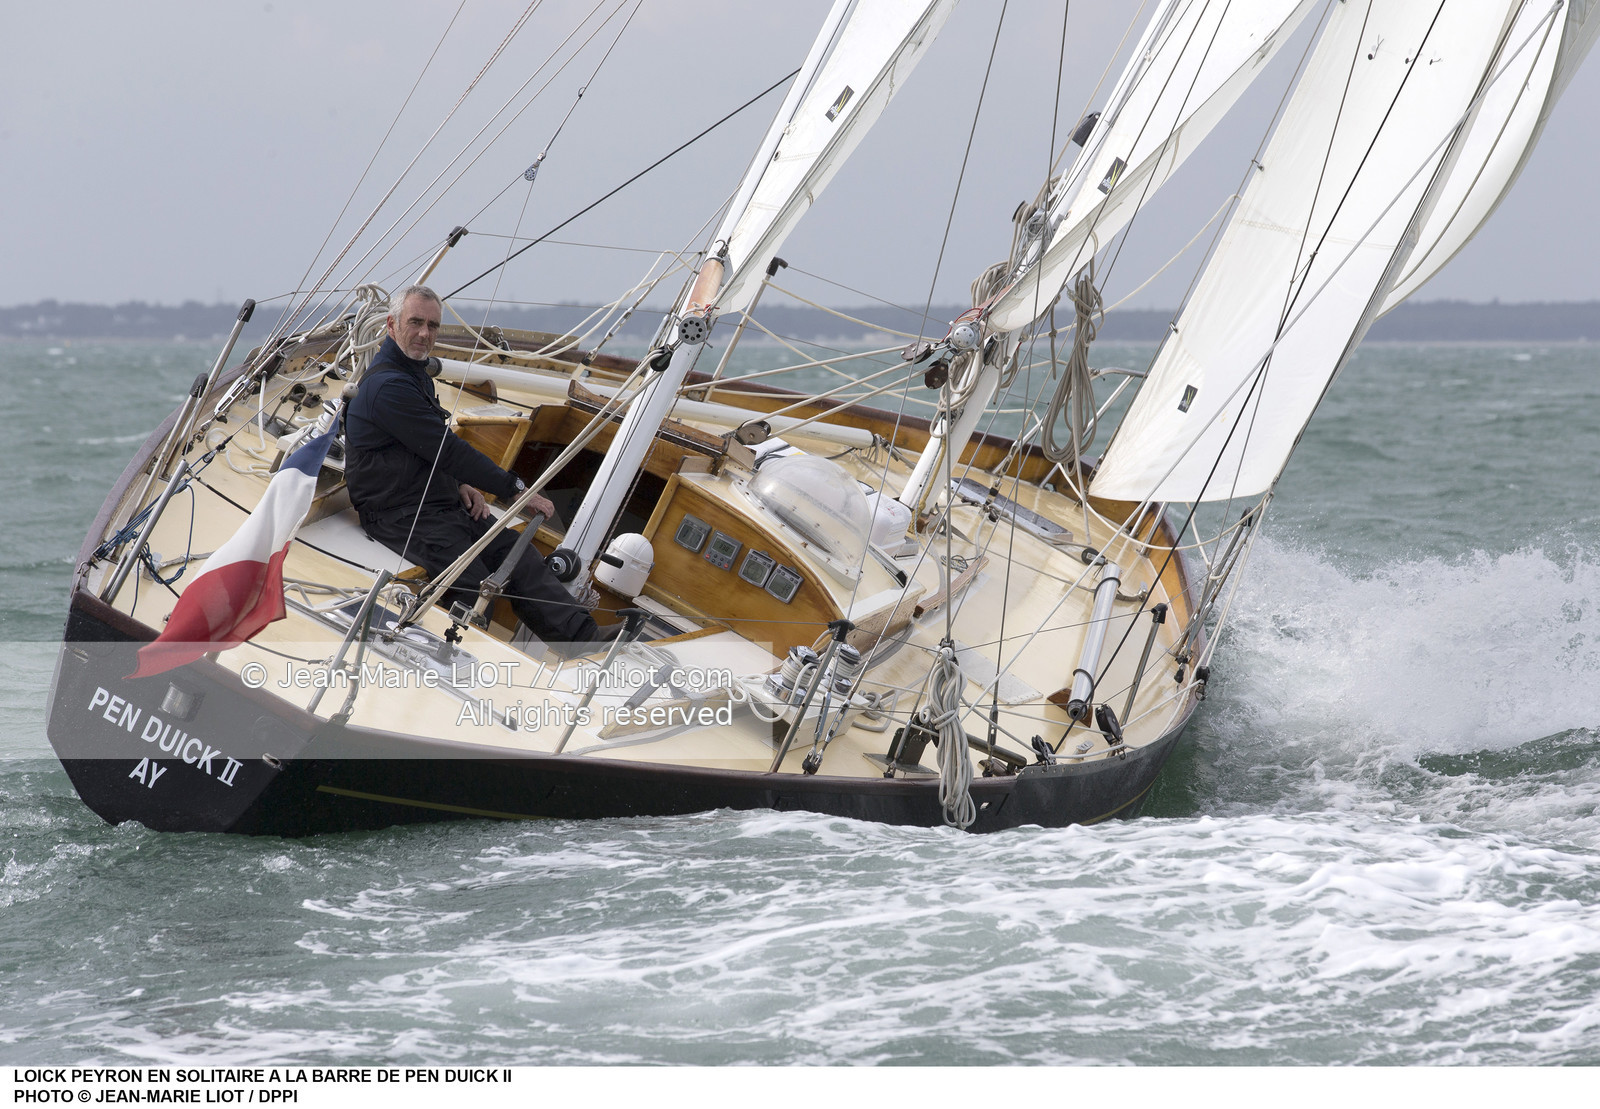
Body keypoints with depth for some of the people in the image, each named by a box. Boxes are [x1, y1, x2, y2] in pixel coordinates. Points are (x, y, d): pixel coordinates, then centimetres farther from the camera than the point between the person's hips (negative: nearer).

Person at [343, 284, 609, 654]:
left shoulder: (415, 373, 17)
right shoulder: (387, 385, -17)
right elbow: (445, 449, -18)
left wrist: (460, 484, 6)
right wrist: (516, 489, -13)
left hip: (442, 500, 8)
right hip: (400, 516, -8)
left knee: (517, 553, -10)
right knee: (478, 585, -25)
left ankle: (584, 637, -21)